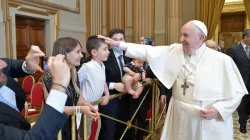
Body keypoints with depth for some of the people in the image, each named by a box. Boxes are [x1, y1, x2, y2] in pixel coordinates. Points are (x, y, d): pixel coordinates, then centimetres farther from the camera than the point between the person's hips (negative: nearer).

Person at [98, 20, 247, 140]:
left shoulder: (222, 60, -10)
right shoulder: (174, 51, -1)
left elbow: (237, 92, -5)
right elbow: (148, 52, -5)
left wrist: (218, 109, -19)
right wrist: (119, 44, -10)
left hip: (210, 123, -3)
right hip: (179, 117, 3)